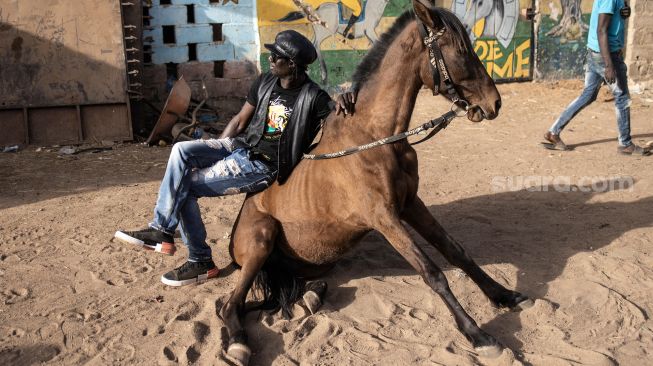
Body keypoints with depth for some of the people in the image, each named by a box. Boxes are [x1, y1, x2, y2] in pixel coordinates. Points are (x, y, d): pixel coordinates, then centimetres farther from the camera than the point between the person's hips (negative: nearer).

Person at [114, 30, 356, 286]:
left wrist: (343, 100, -38)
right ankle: (161, 227, -10)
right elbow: (240, 120, 13)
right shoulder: (265, 82, 5)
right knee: (181, 150, -13)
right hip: (241, 145, 7)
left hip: (264, 166, -7)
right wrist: (213, 153, 11)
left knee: (185, 186, -11)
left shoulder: (312, 97, -14)